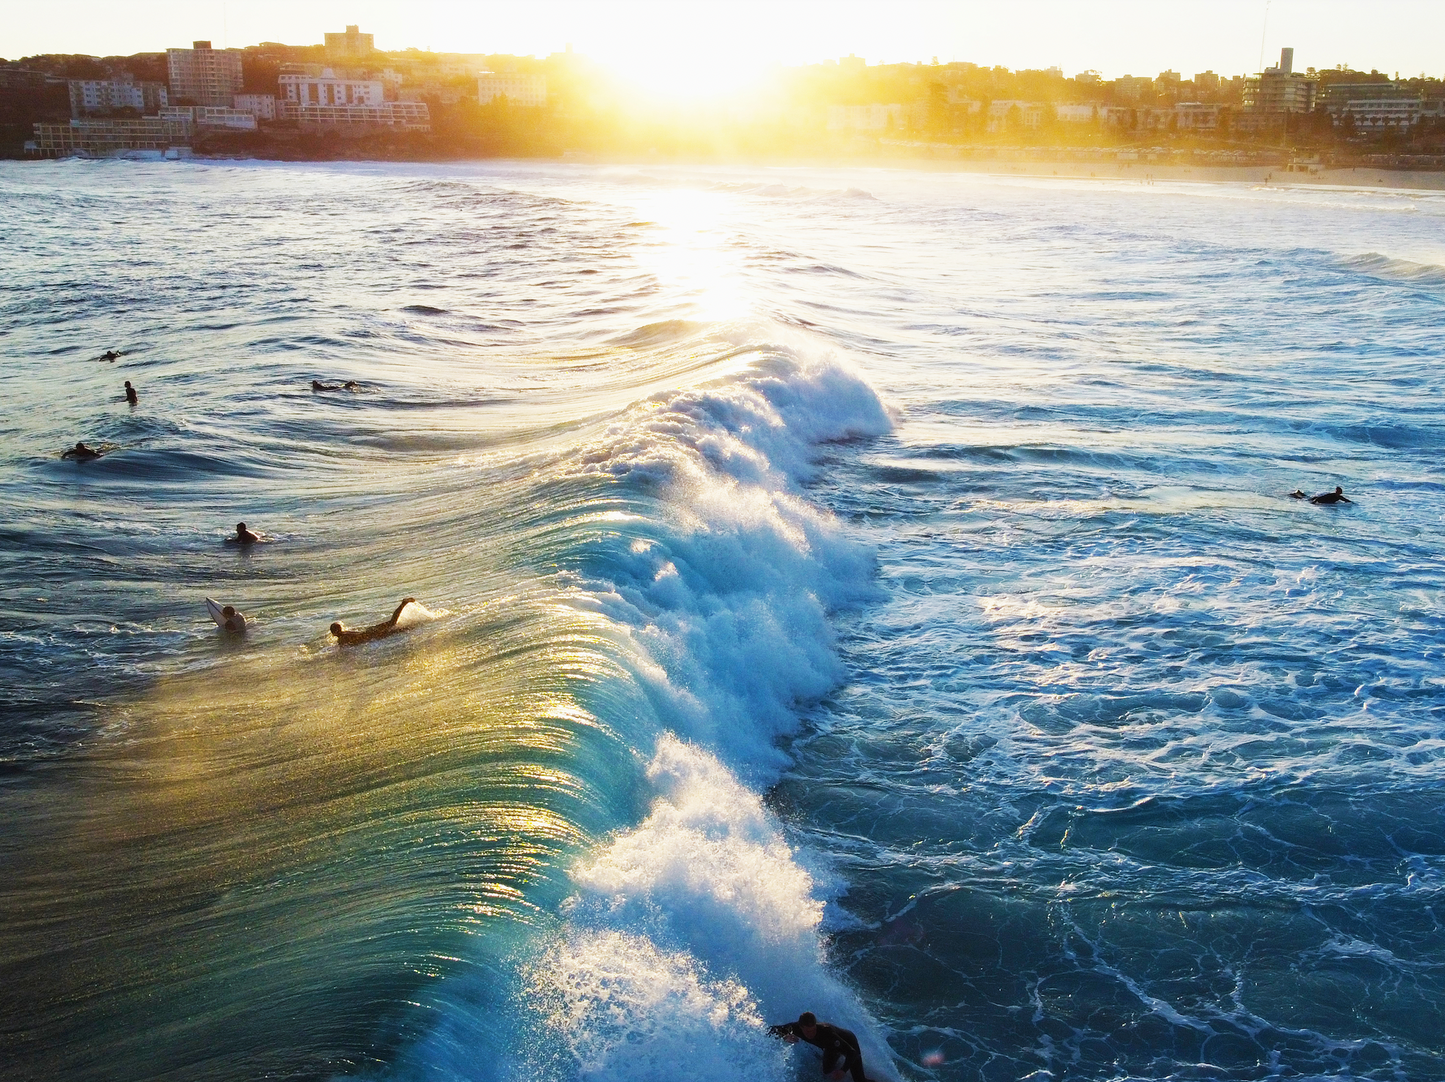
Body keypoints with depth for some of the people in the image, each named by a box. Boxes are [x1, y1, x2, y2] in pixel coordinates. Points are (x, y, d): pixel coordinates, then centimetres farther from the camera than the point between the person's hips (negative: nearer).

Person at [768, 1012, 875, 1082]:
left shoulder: (826, 1032, -46)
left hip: (848, 1041, -5)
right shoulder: (796, 1028, -32)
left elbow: (852, 1053, -45)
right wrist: (785, 1036, -38)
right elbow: (771, 1030, -19)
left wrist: (843, 1070, -60)